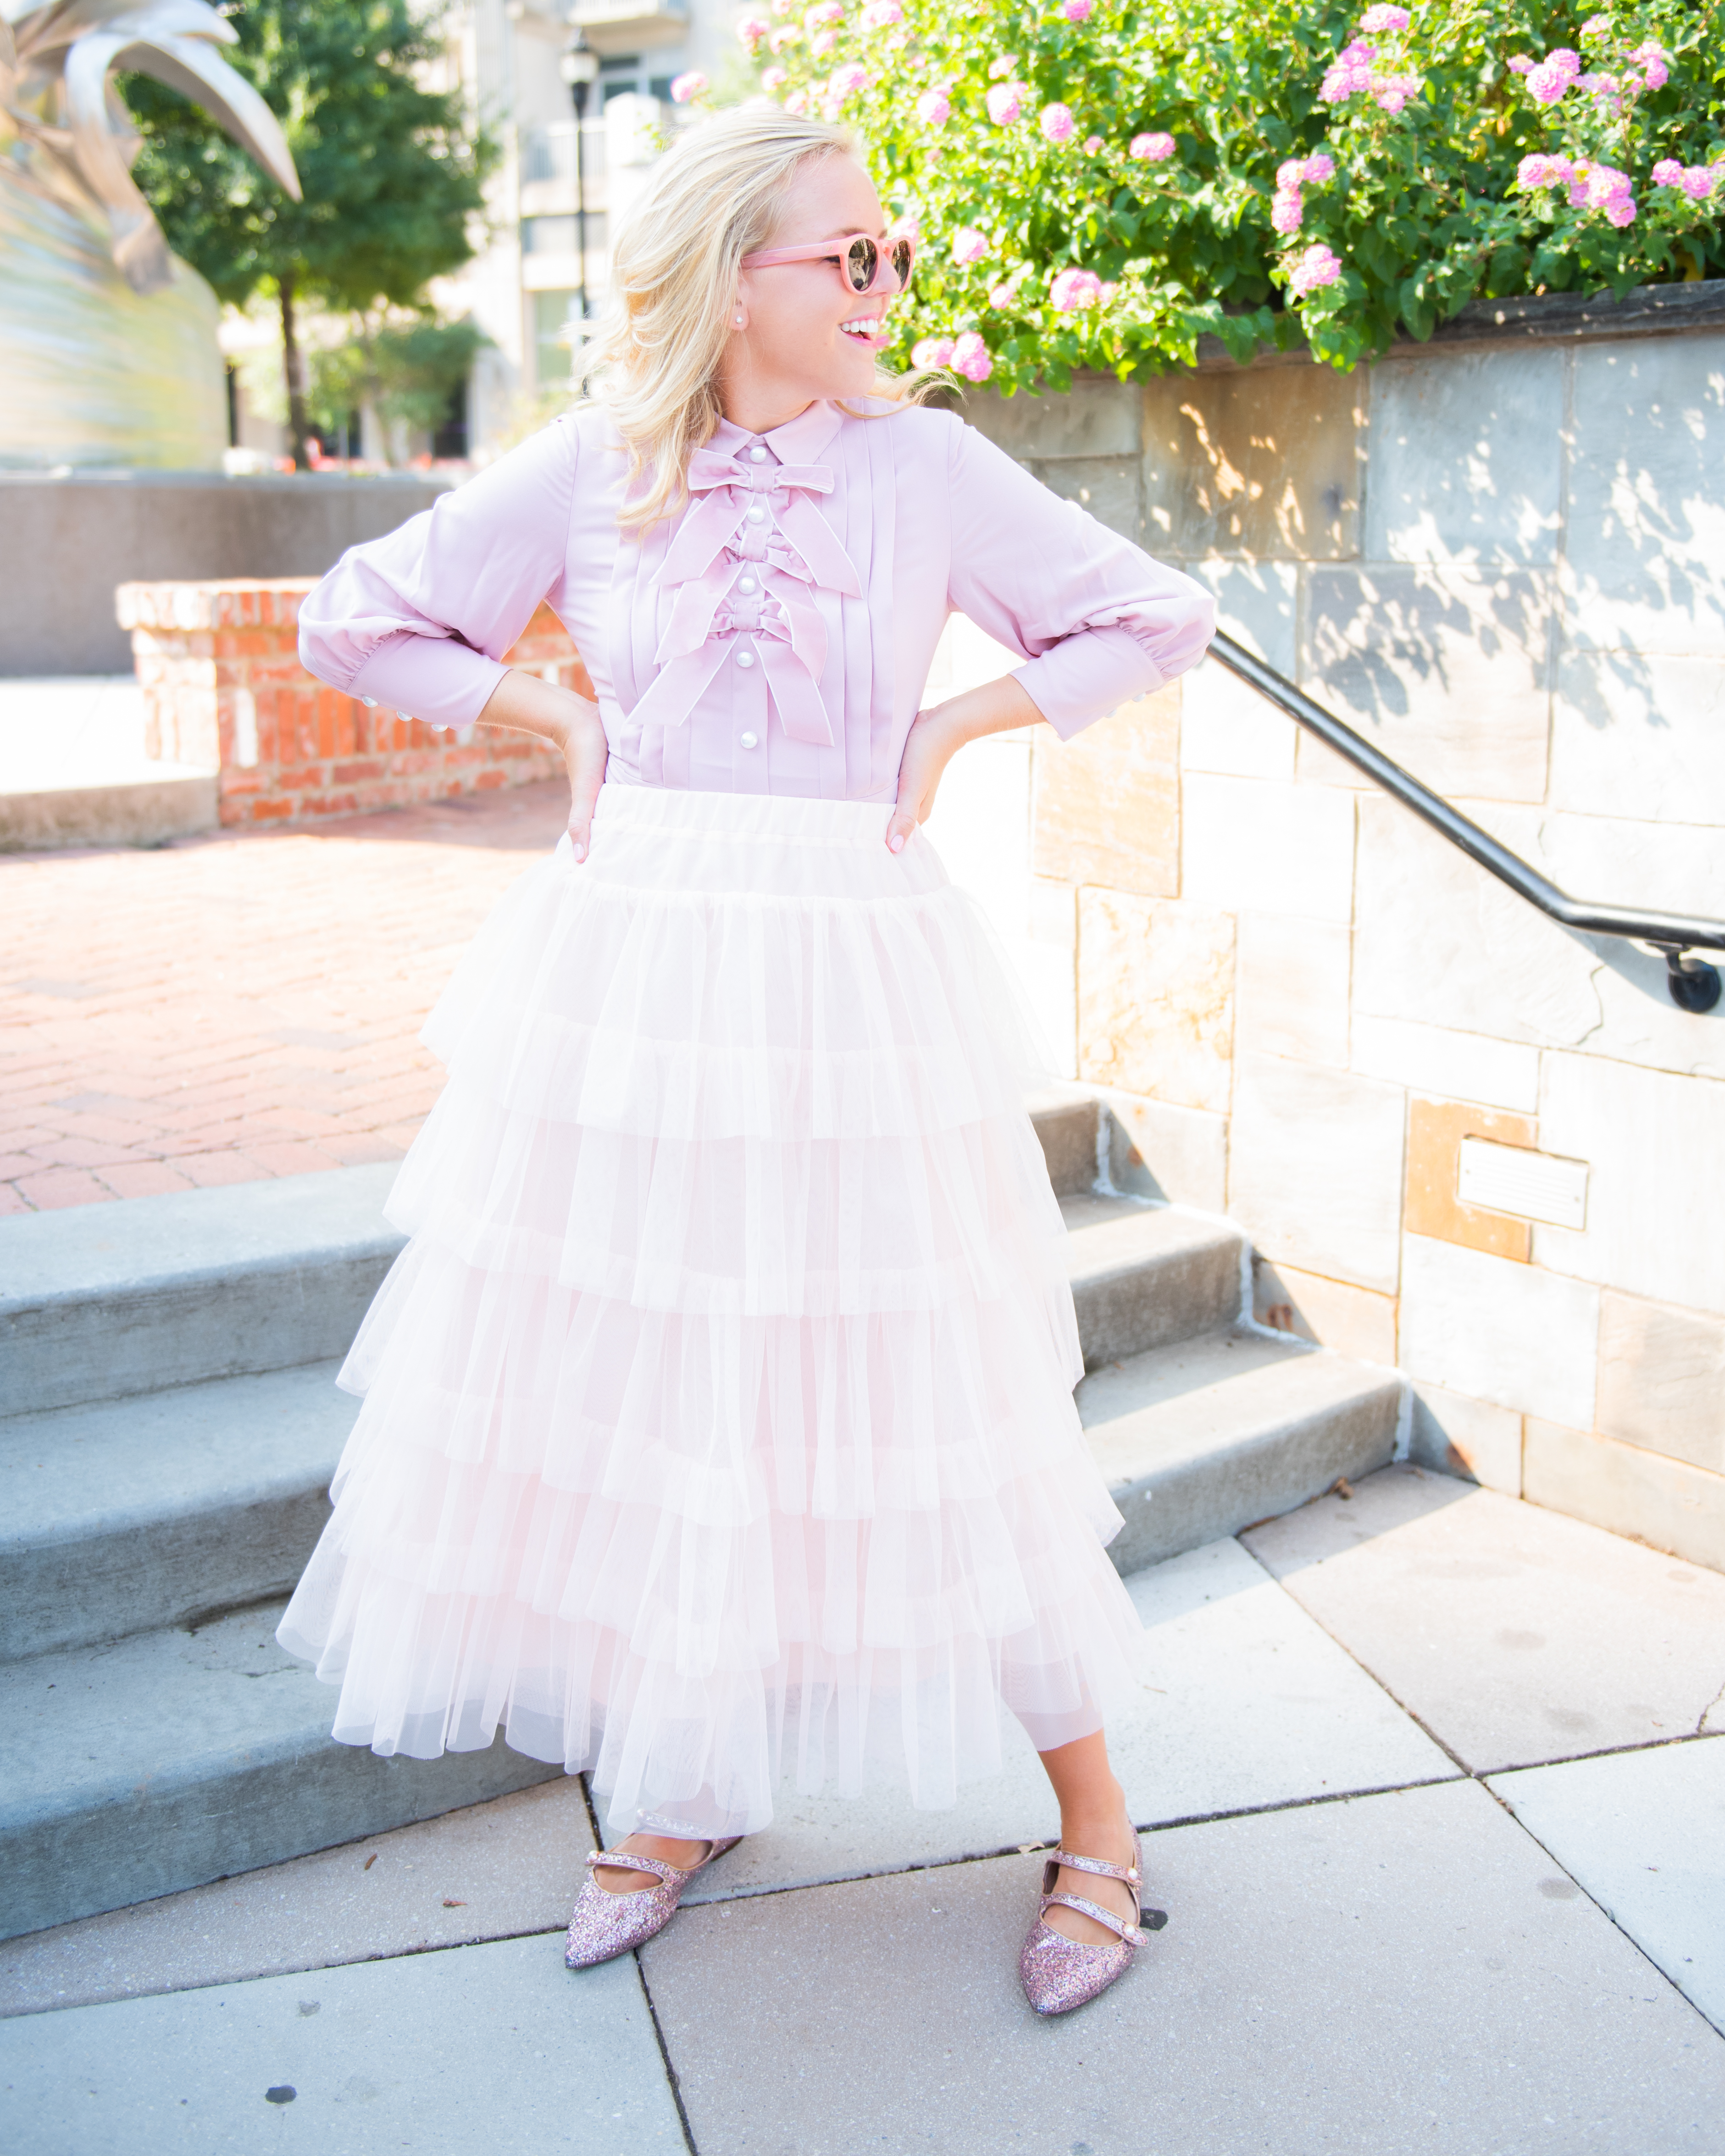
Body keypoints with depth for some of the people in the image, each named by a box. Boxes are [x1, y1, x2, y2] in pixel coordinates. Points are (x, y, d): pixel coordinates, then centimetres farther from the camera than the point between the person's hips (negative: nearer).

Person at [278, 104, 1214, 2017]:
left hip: (849, 981, -2)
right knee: (631, 1384, 9)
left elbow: (1152, 619, 7)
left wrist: (950, 727, -1)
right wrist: (563, 721, 2)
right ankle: (683, 1788, 32)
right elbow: (356, 620, 10)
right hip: (626, 977, 2)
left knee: (914, 1406, 2)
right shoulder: (589, 470, 2)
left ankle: (1092, 1816, 21)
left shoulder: (926, 462, -1)